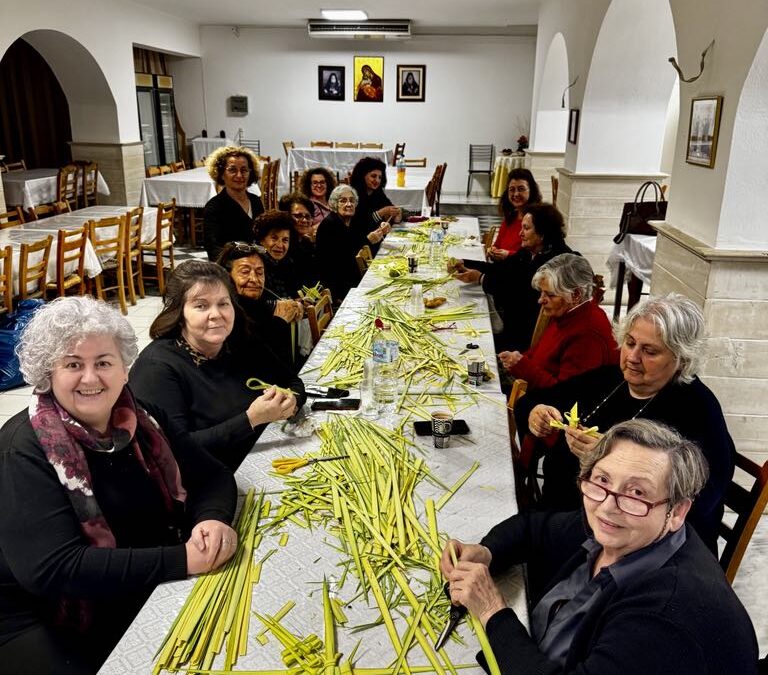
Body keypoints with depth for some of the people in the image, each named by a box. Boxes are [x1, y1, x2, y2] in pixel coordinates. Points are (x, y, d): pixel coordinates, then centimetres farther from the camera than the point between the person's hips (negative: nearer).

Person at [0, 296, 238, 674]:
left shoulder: (133, 419, -2)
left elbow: (211, 475, 1)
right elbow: (51, 570, -27)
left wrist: (212, 517, -23)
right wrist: (181, 559, -32)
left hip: (141, 597, 5)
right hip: (43, 624, -5)